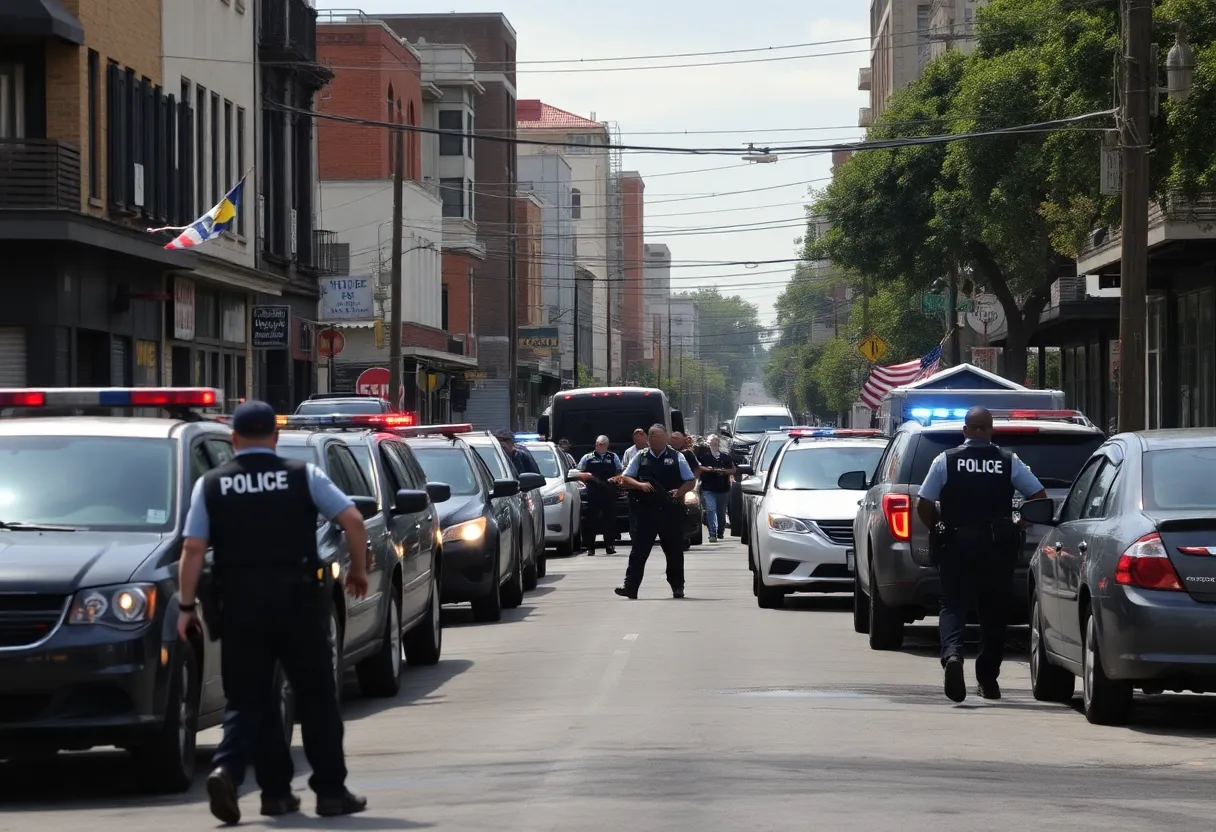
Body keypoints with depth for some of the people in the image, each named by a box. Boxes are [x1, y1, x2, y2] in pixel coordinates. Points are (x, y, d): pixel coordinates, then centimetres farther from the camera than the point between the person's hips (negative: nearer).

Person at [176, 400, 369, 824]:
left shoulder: (211, 484, 4)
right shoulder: (303, 476, 2)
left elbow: (193, 549, -3)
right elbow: (352, 520, -5)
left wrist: (186, 606, 3)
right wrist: (359, 570, 9)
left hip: (240, 603, 1)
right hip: (298, 599, -1)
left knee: (248, 699, 9)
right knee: (315, 697, 9)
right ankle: (330, 790, 10)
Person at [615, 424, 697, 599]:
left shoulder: (676, 457, 6)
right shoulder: (641, 458, 9)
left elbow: (691, 482, 7)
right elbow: (625, 479, 9)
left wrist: (679, 492, -12)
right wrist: (640, 485, -10)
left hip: (671, 511, 0)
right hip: (647, 510, 0)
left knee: (674, 551, 8)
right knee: (639, 550, -5)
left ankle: (677, 587, 20)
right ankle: (630, 586, -8)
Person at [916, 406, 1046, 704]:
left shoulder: (946, 461, 0)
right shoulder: (1009, 462, 1)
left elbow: (923, 506, -3)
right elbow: (1039, 497, -1)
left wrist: (939, 527, 13)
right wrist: (1020, 525, 11)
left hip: (956, 544, -1)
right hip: (998, 545, 1)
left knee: (952, 604, 1)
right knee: (994, 610, 13)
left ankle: (952, 654, -28)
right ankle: (988, 679, 19)